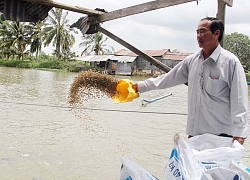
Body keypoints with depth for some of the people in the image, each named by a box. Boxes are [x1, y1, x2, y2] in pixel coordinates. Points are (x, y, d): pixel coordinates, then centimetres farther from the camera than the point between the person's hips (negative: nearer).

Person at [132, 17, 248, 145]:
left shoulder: (230, 61, -8)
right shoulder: (191, 61, 9)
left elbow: (239, 99, -10)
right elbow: (169, 78, 18)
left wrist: (239, 132, -15)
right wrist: (141, 86, 18)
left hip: (221, 134, -5)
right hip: (195, 132, 6)